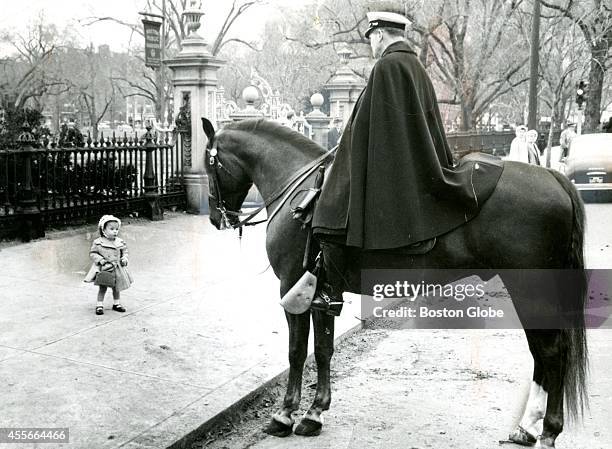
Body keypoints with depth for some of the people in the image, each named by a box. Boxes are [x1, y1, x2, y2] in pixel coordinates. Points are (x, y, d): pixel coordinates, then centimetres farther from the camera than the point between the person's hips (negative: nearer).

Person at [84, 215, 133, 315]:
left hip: (117, 269, 4)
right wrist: (101, 260, -19)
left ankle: (116, 304, 30)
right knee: (103, 288, 0)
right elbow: (93, 253, -6)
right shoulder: (98, 242, -10)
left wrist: (124, 259, -4)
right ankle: (99, 305, 11)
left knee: (116, 287, 15)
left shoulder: (120, 242, 1)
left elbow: (124, 251, 14)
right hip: (103, 269, -4)